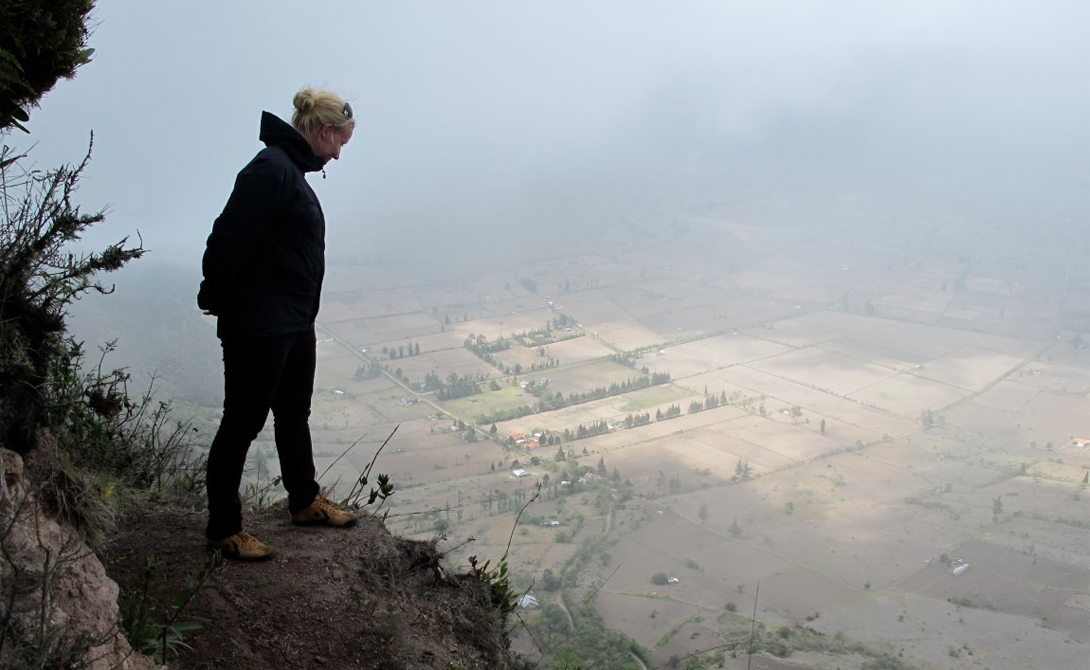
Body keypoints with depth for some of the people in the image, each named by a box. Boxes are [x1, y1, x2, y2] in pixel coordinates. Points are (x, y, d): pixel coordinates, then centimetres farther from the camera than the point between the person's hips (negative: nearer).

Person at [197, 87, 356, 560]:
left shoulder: (291, 170, 14)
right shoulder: (271, 169, -19)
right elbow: (229, 240, -24)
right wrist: (215, 300, -11)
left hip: (295, 324, 10)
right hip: (257, 328, -10)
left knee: (295, 415, 22)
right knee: (242, 424, 2)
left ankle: (305, 502, 38)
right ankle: (223, 530, 15)